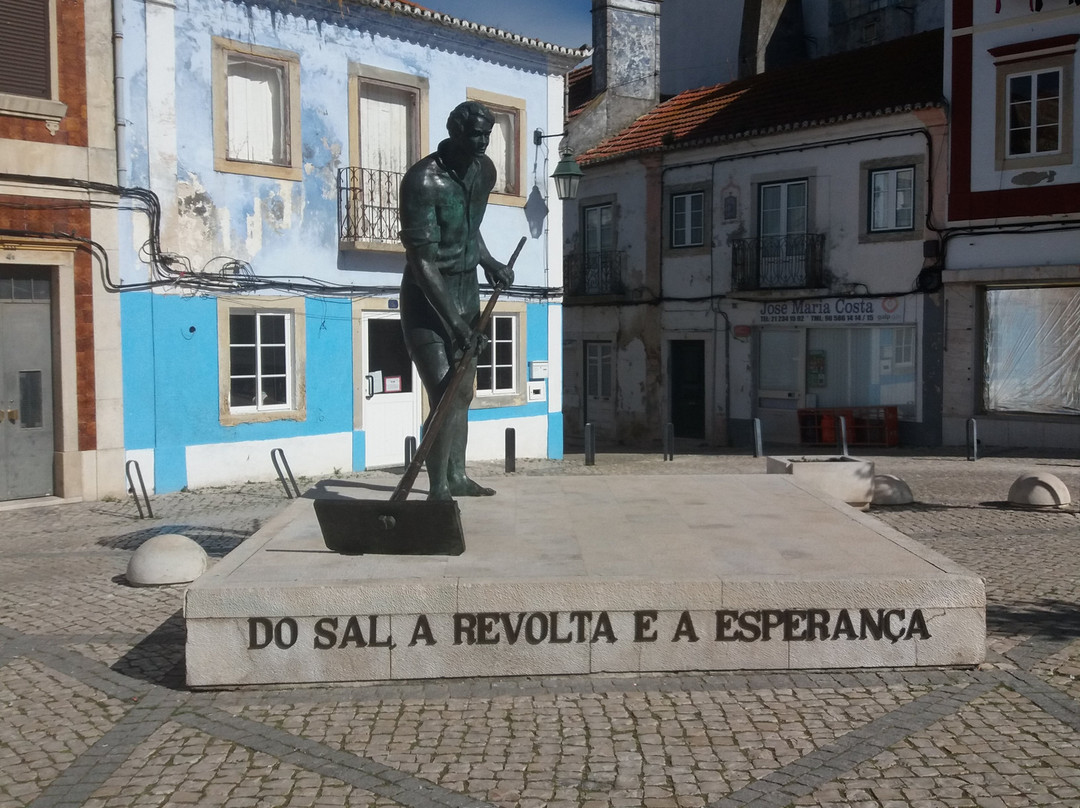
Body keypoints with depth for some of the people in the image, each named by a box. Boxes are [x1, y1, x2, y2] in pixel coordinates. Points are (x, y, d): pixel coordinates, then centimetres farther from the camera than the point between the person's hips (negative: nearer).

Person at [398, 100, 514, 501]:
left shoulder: (484, 171, 3)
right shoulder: (424, 181, -21)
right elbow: (423, 262, -26)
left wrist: (488, 261, 5)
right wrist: (456, 324, -30)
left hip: (467, 290, 8)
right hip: (428, 297, -7)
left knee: (463, 391, 15)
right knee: (444, 396, -15)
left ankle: (456, 476, 29)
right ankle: (437, 490, -6)